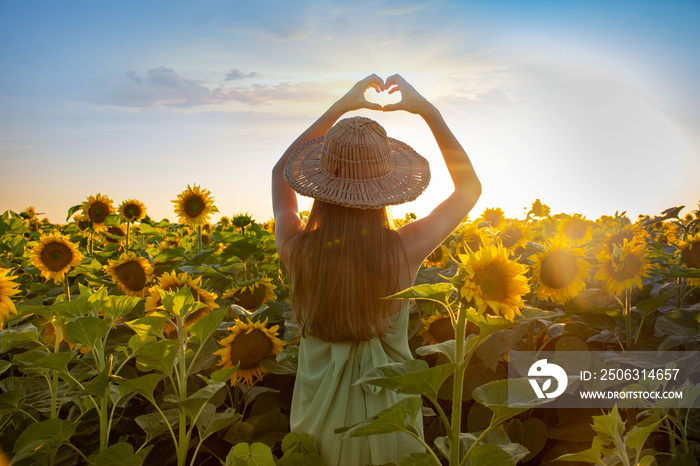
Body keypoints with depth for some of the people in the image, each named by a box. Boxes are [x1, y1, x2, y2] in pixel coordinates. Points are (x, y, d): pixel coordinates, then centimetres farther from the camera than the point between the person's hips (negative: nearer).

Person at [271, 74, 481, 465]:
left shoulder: (297, 251, -20)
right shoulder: (403, 250, -24)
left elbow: (282, 171, 2)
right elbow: (470, 187, -5)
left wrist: (340, 107, -2)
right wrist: (428, 110, -9)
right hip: (389, 419, -1)